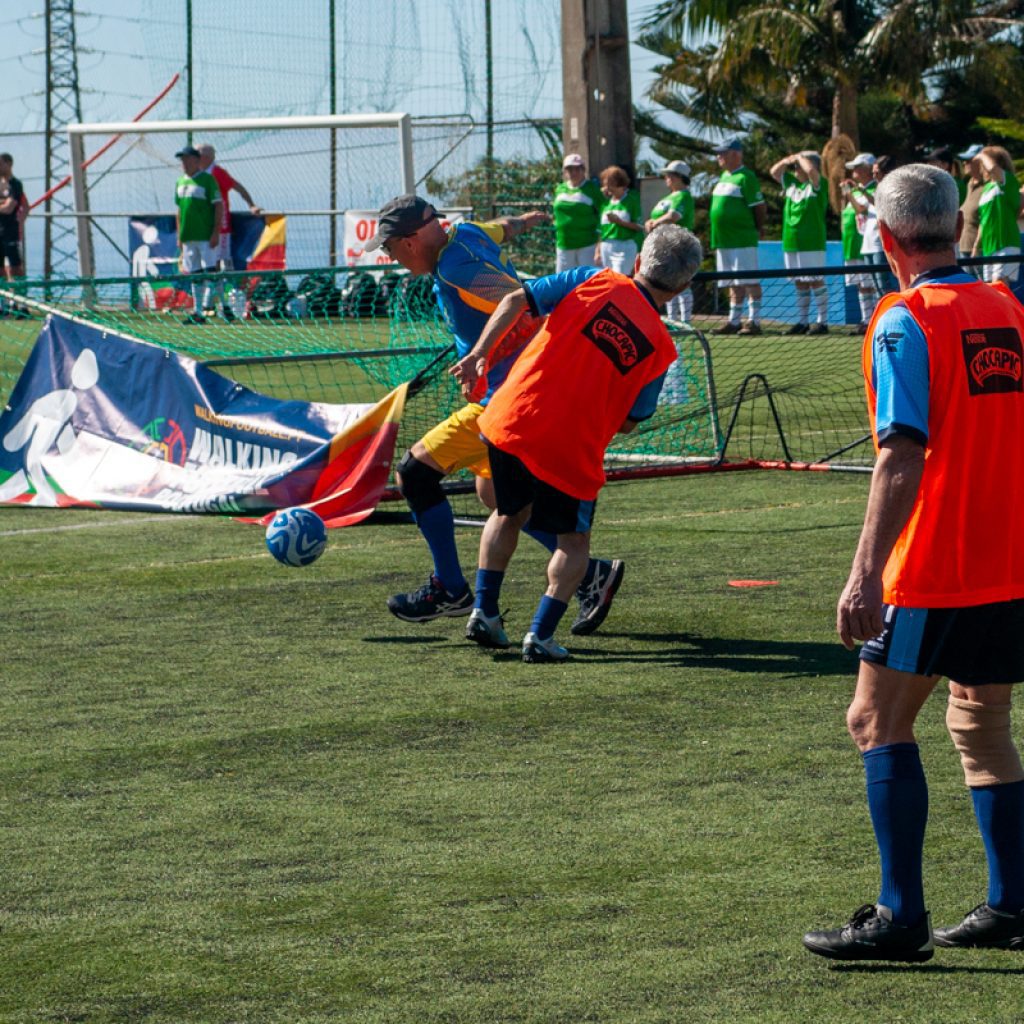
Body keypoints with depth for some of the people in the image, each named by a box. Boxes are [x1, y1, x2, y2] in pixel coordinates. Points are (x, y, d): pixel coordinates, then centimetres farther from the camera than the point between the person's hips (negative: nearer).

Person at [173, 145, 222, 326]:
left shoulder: (207, 180, -6)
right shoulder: (181, 182, 14)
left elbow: (218, 206, -9)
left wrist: (216, 232, -16)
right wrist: (179, 236, 16)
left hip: (206, 236, -7)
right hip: (188, 237, 7)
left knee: (210, 271, -11)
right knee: (195, 275, 9)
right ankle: (197, 312, 12)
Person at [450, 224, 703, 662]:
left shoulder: (595, 280, 4)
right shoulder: (660, 348, 3)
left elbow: (515, 300, -3)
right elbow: (628, 423, 8)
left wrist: (479, 353, -2)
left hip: (512, 419, 2)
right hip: (571, 448, -2)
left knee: (510, 513, 27)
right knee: (574, 540, 18)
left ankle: (484, 611, 22)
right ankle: (541, 634, 3)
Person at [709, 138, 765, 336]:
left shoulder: (745, 177, -10)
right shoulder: (724, 176, 16)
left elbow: (759, 206, -11)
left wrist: (758, 228, -2)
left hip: (743, 240, -9)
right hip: (724, 240, 9)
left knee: (749, 281, -7)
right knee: (733, 284, 13)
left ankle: (754, 321, -6)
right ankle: (734, 321, 18)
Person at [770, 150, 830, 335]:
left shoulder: (818, 184, -6)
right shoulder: (792, 182, 14)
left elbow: (810, 169, -25)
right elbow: (774, 172, 21)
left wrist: (799, 158, -7)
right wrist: (786, 161, 4)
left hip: (812, 243, -7)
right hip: (791, 242, 7)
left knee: (816, 281, -5)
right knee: (800, 283, 12)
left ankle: (822, 321, -3)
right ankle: (801, 321, 17)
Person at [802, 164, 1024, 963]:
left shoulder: (906, 323, -11)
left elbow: (903, 456, -20)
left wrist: (866, 574, -24)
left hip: (934, 569, -7)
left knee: (878, 720, -2)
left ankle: (902, 916, -8)